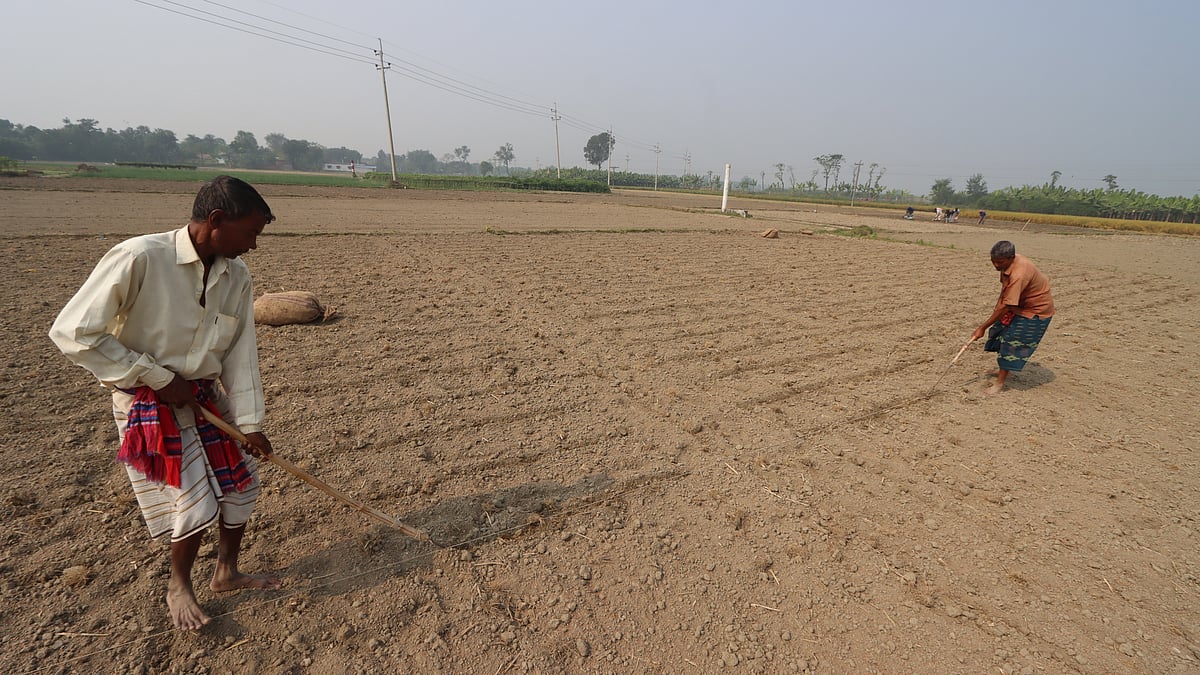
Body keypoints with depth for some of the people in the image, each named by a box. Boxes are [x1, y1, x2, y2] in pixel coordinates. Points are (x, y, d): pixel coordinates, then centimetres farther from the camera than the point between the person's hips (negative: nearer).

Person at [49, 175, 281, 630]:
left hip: (207, 397, 6)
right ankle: (179, 587, 29)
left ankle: (226, 572, 36)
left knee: (241, 485, 11)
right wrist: (158, 378, -18)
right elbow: (73, 333, -19)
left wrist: (250, 422, -4)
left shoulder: (236, 275, -6)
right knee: (196, 505, -2)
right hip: (148, 403, -5)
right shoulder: (138, 258, -23)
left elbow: (240, 352, -3)